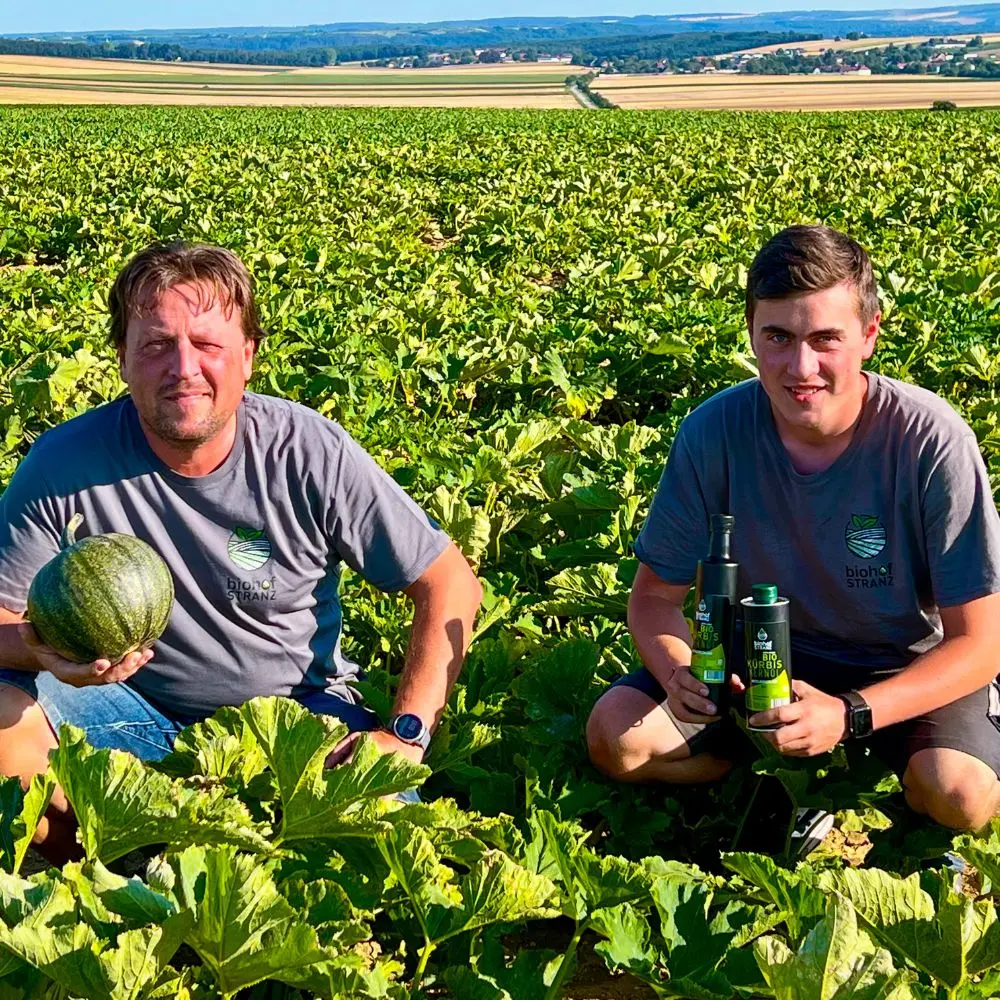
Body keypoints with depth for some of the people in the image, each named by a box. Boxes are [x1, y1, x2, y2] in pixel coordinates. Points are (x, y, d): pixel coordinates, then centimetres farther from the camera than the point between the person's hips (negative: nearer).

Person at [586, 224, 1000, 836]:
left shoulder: (931, 441, -25)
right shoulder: (714, 431, -18)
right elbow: (656, 593, -7)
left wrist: (849, 715, -36)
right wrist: (677, 672, -31)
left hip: (907, 667, -2)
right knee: (616, 736, -18)